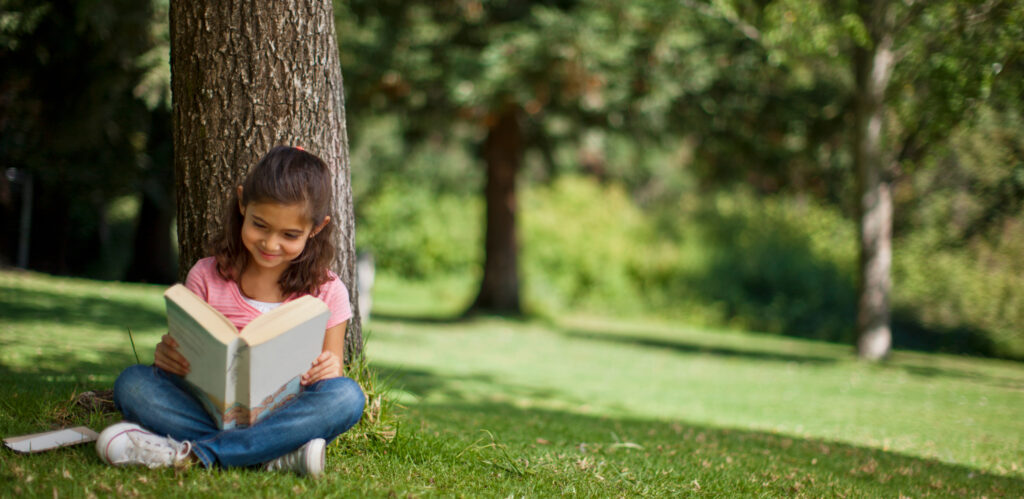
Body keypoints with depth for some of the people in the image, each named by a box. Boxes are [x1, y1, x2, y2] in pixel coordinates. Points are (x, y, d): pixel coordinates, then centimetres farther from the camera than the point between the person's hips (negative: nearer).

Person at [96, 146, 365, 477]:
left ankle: (193, 453, -34)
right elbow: (185, 356, 8)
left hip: (286, 415, -1)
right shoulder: (206, 277, 6)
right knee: (132, 383, -24)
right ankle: (277, 456, -35)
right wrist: (167, 354, -17)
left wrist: (329, 369, -18)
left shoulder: (327, 292, 4)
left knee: (347, 395, -31)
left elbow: (331, 374, 8)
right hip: (209, 409, 1)